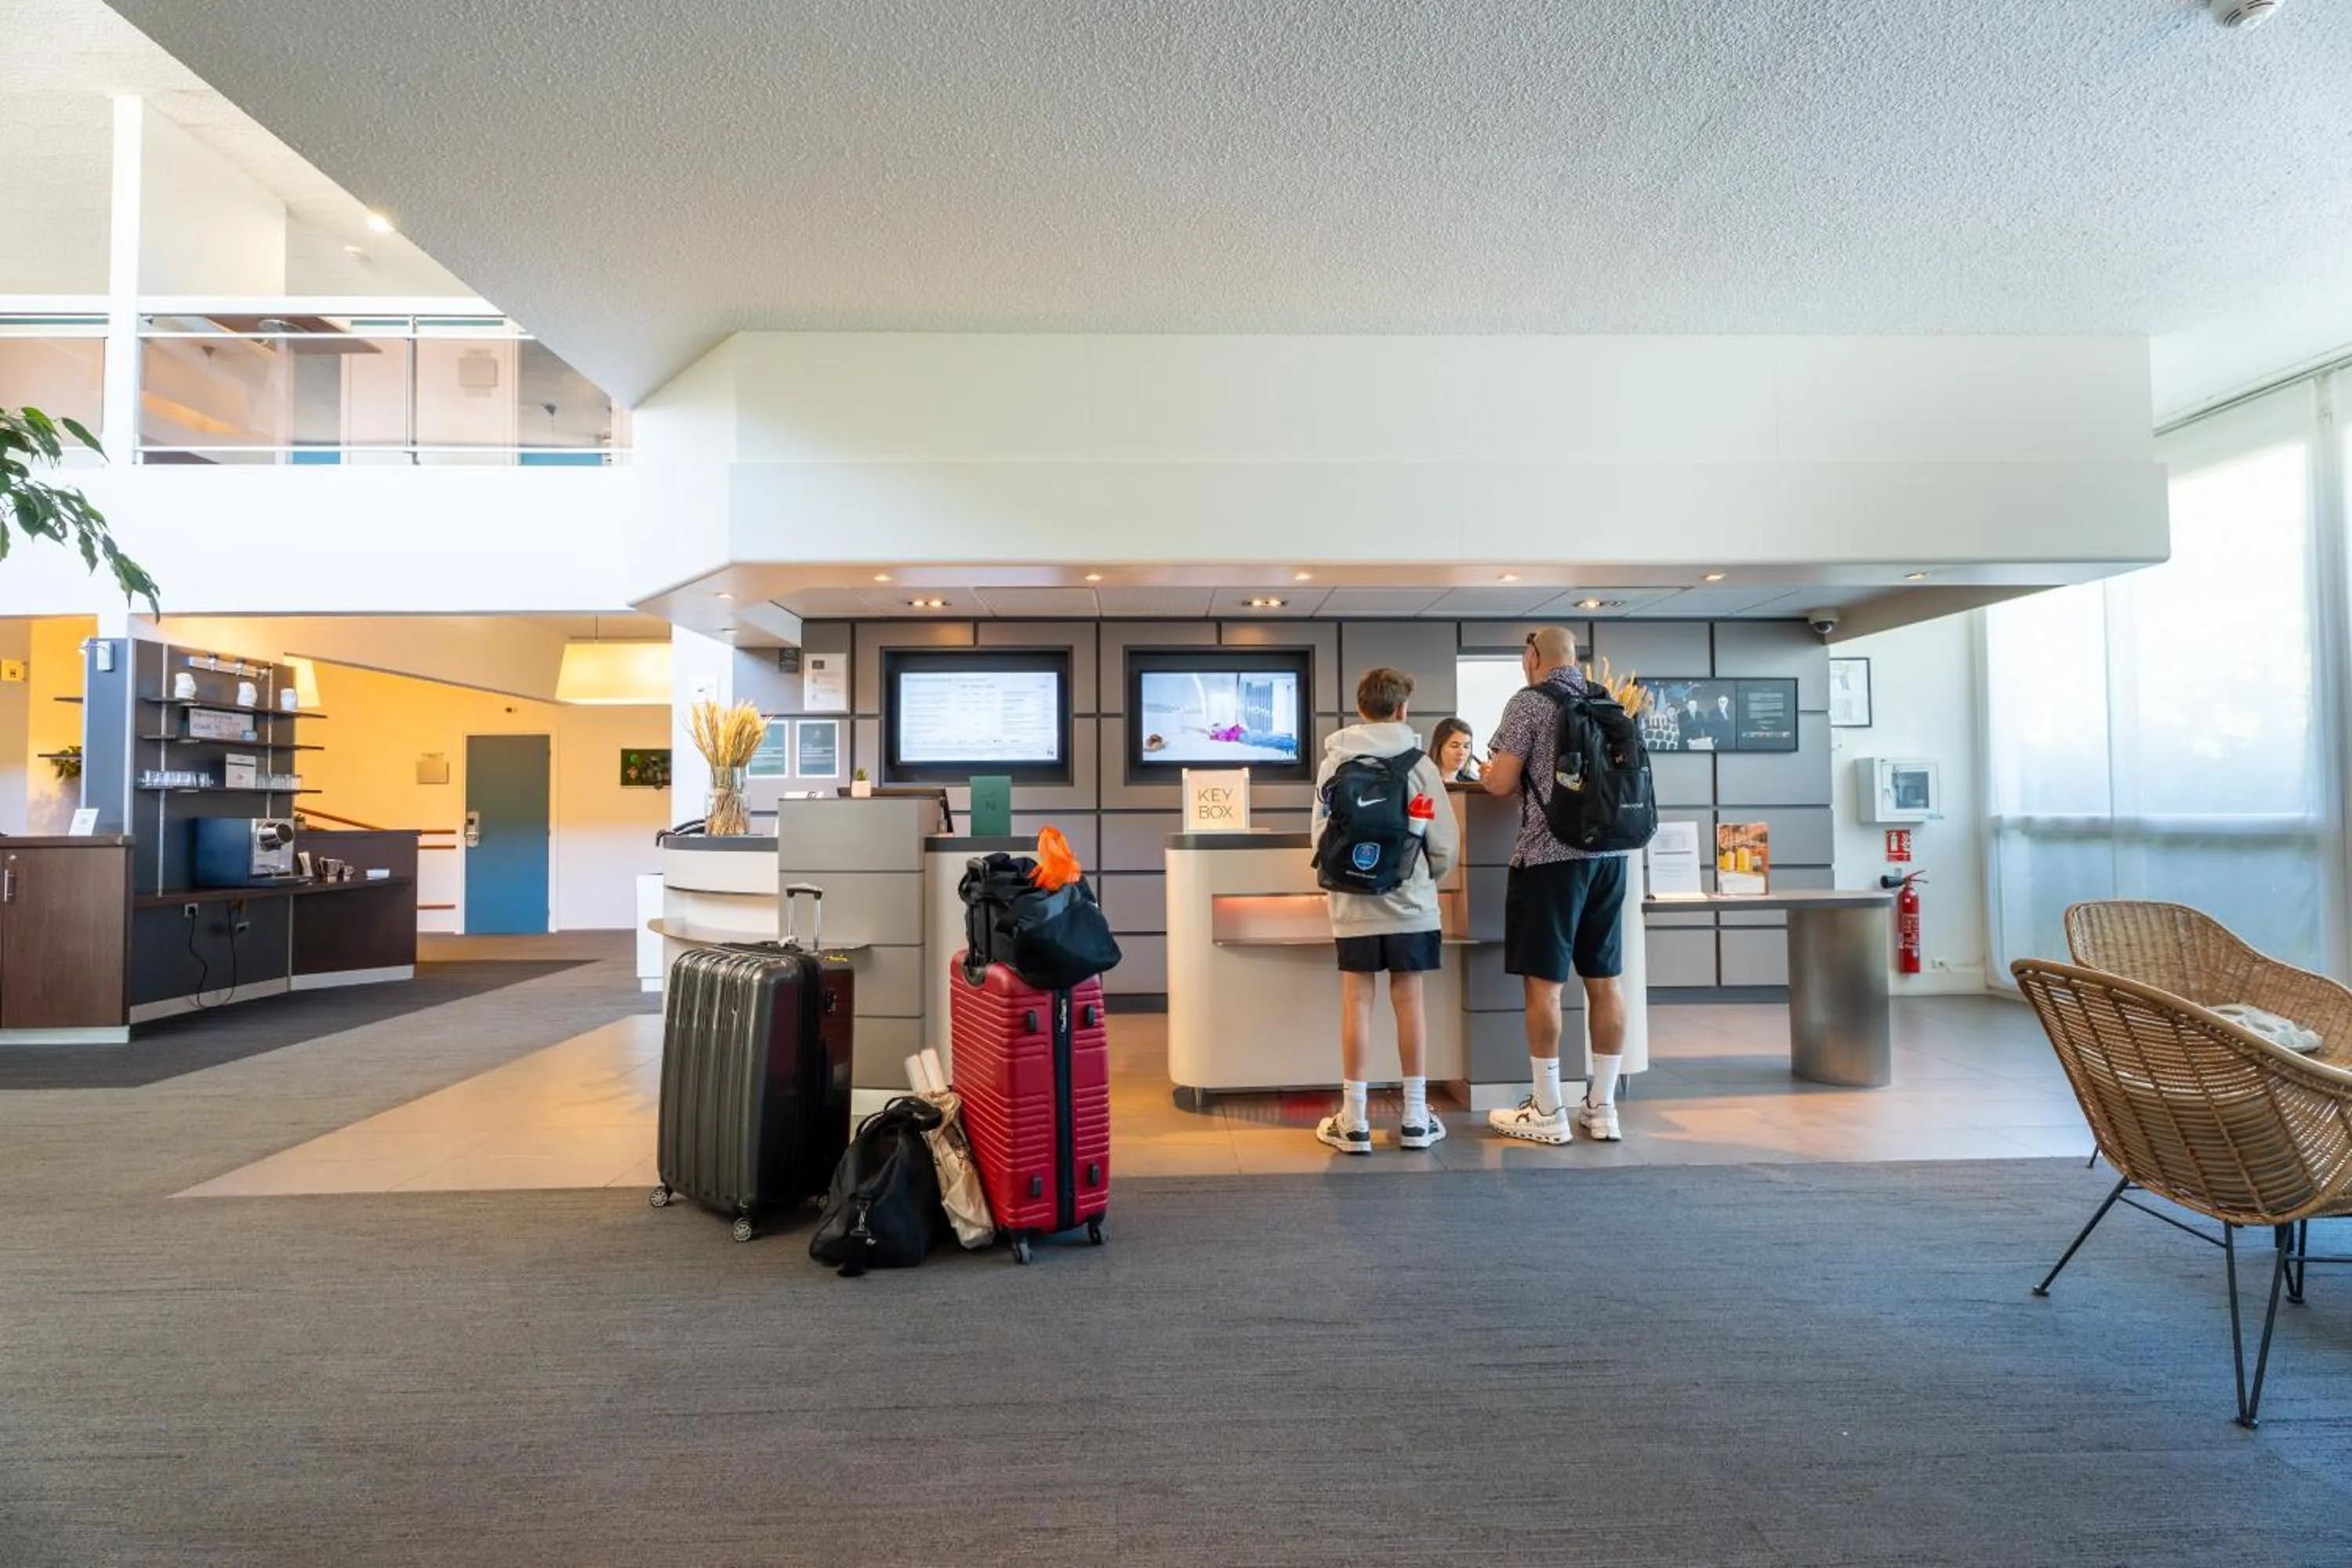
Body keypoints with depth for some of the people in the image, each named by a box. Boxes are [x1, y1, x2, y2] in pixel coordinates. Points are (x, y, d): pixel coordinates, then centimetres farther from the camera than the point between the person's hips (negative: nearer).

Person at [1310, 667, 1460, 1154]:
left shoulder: (1332, 763, 1)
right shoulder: (1419, 762, -3)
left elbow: (1320, 836, 0)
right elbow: (1445, 841, -3)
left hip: (1352, 905, 1)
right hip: (1409, 904, -1)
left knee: (1356, 1003, 5)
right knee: (1409, 1002, 7)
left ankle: (1354, 1120, 9)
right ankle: (1416, 1119, 15)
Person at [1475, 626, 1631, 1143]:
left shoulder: (1529, 702, -5)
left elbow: (1502, 782, -10)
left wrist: (1486, 772, 14)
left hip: (1552, 853, -6)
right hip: (1609, 852, 7)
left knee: (1544, 981, 0)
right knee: (1604, 980, 9)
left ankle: (1547, 1113, 6)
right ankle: (1602, 1108, 17)